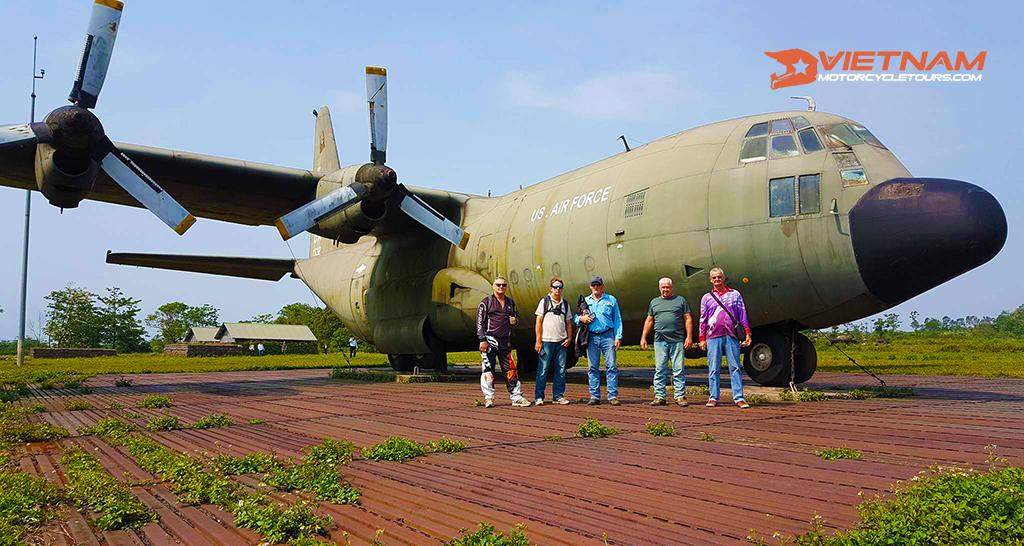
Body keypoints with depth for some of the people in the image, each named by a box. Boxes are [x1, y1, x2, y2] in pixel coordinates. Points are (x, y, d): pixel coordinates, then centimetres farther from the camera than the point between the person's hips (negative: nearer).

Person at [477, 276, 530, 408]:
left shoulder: (511, 303, 15)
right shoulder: (486, 302, 1)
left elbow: (517, 317, 27)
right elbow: (480, 322, -3)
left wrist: (514, 320, 1)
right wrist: (482, 340, -11)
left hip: (505, 341, 4)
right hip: (489, 341, -4)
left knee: (511, 370, 3)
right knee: (488, 370, -3)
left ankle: (517, 397, 7)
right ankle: (488, 398, 4)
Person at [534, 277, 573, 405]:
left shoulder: (565, 304, 14)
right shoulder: (544, 301, 3)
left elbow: (569, 323, 18)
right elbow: (539, 321, 0)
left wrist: (569, 338, 3)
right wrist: (538, 340, -7)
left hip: (561, 342, 4)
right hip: (546, 341, -4)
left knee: (560, 370, 5)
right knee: (543, 370, -3)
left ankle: (558, 396, 13)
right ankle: (539, 397, 3)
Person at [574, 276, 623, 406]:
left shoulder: (611, 300, 11)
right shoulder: (585, 301, 16)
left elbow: (617, 320, 9)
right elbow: (575, 318, 17)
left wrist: (618, 337, -1)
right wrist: (581, 318, -6)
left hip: (608, 336, -2)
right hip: (592, 337, 2)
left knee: (611, 366, -7)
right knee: (593, 368, 1)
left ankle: (613, 396, -5)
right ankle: (595, 396, 6)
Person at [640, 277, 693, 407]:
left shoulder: (680, 300, 10)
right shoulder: (654, 302, 18)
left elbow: (688, 319, 7)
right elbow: (649, 321, 20)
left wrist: (689, 336, -3)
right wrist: (643, 338, 12)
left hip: (677, 341, -2)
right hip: (660, 341, 2)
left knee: (678, 370, -2)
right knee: (660, 370, 1)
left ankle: (680, 396, 3)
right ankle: (659, 397, 5)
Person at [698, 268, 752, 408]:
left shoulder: (735, 294, 13)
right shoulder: (706, 297, 14)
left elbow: (742, 315, 12)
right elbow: (703, 319, 13)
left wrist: (747, 332, 3)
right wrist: (702, 338, 7)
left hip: (731, 335, 0)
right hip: (713, 336, 1)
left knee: (735, 367, -2)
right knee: (713, 369, 1)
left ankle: (739, 398, 0)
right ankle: (713, 398, 6)